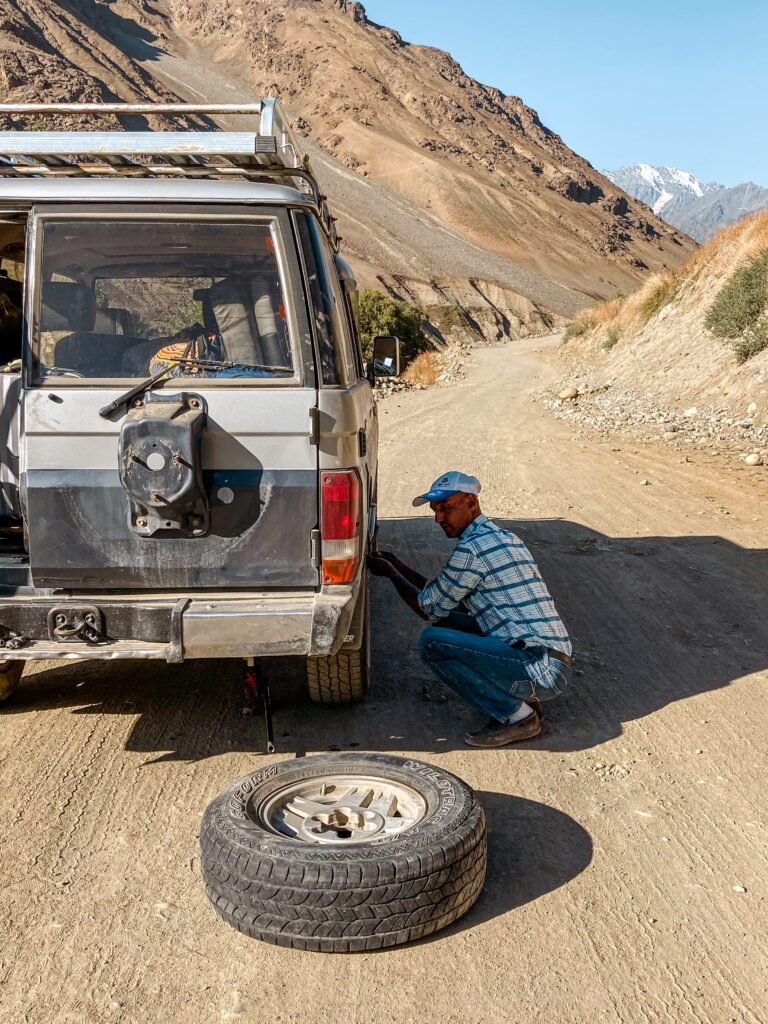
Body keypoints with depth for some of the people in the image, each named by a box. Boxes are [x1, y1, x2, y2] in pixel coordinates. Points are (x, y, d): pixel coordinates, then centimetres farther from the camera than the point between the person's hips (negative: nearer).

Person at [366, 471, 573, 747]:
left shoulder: (472, 547, -13)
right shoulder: (505, 538, 18)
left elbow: (430, 609, -1)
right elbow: (441, 597, 24)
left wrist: (391, 574, 11)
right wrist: (397, 565, 23)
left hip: (542, 670, -10)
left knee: (432, 641, -12)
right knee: (447, 624, 16)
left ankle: (517, 716, -5)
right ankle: (522, 699, 11)